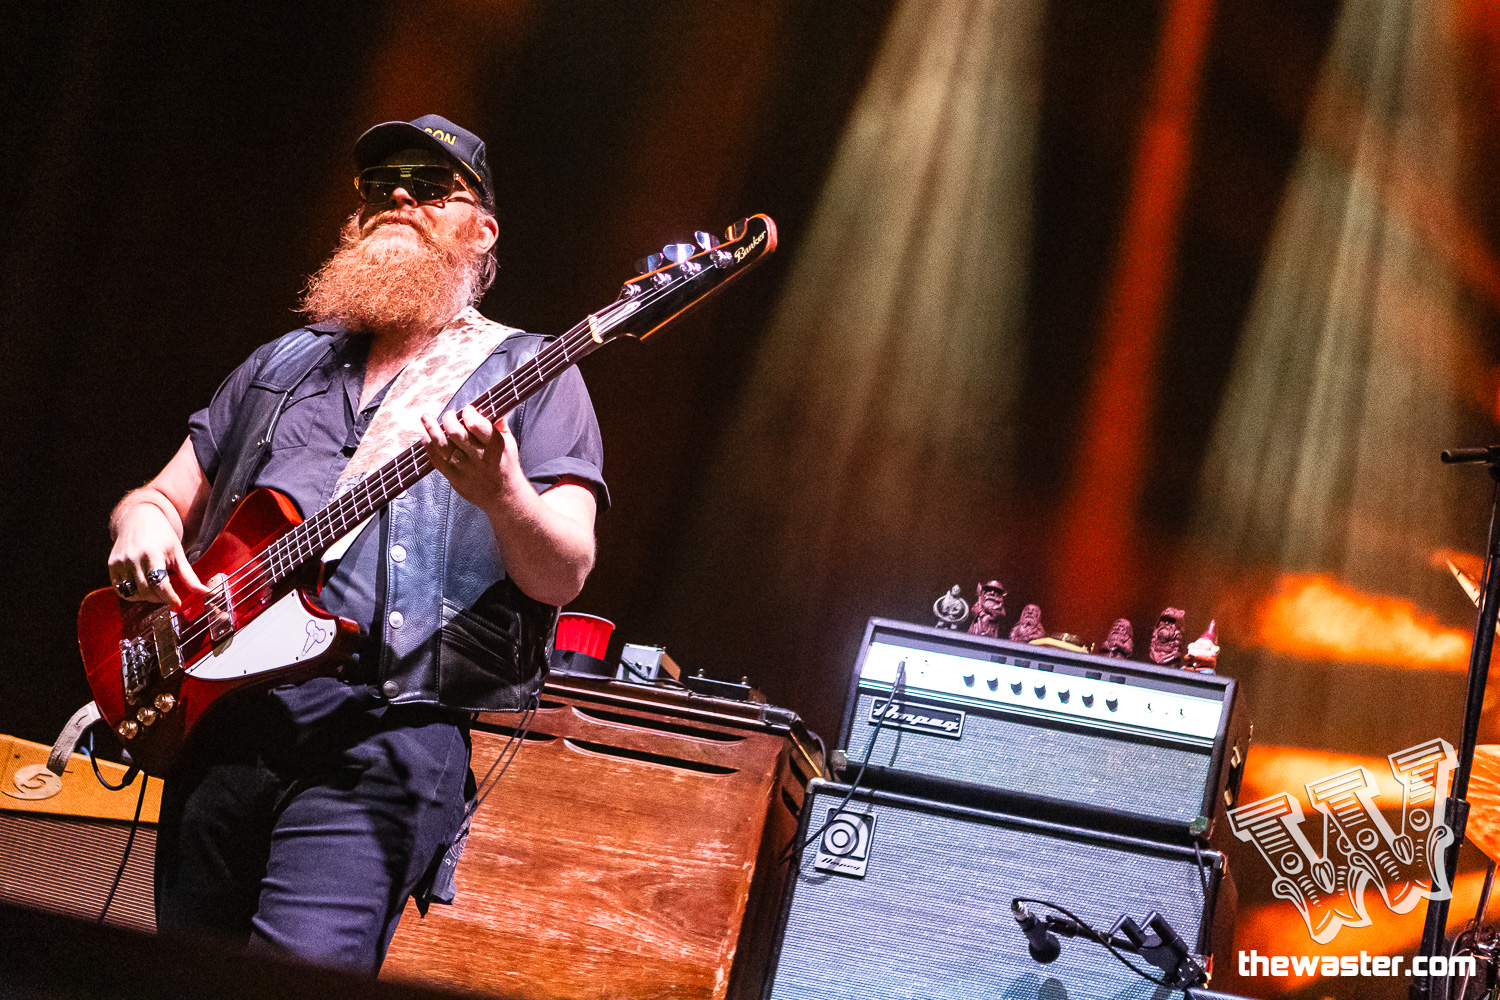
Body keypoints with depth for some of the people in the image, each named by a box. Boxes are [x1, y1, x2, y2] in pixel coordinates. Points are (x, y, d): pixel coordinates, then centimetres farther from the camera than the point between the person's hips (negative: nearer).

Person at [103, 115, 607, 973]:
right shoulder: (283, 364, 23)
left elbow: (562, 577, -4)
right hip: (217, 708, 5)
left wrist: (501, 495, -25)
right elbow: (166, 495, 25)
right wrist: (143, 523, 0)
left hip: (386, 731, -5)